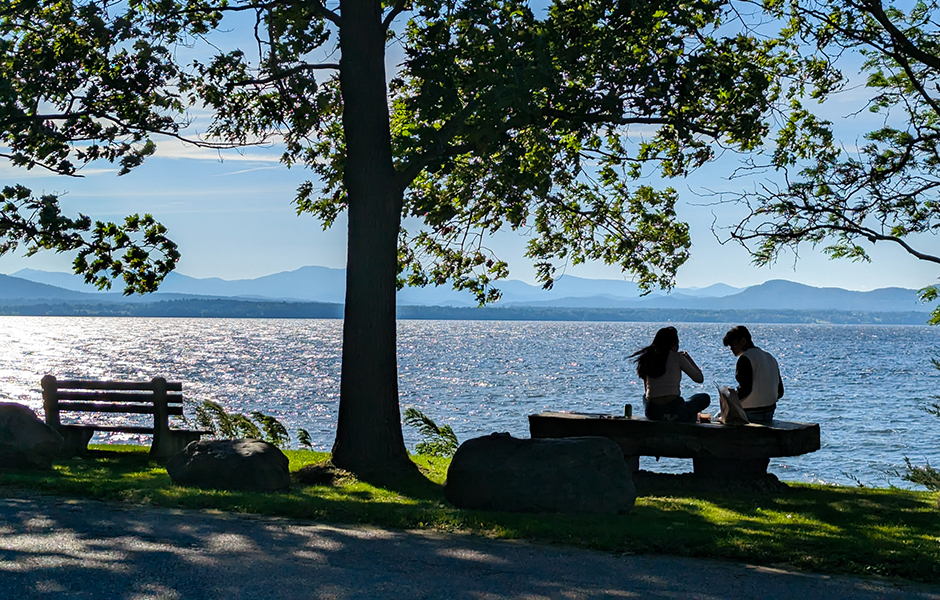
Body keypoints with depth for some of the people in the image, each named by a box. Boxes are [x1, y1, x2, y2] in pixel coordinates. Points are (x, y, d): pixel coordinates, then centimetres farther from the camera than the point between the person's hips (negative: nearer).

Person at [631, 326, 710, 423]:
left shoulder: (648, 358, 10)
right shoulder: (677, 357, -3)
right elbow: (699, 378, 7)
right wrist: (688, 358, 20)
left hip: (652, 414, 3)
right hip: (674, 413, -3)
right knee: (705, 398, 24)